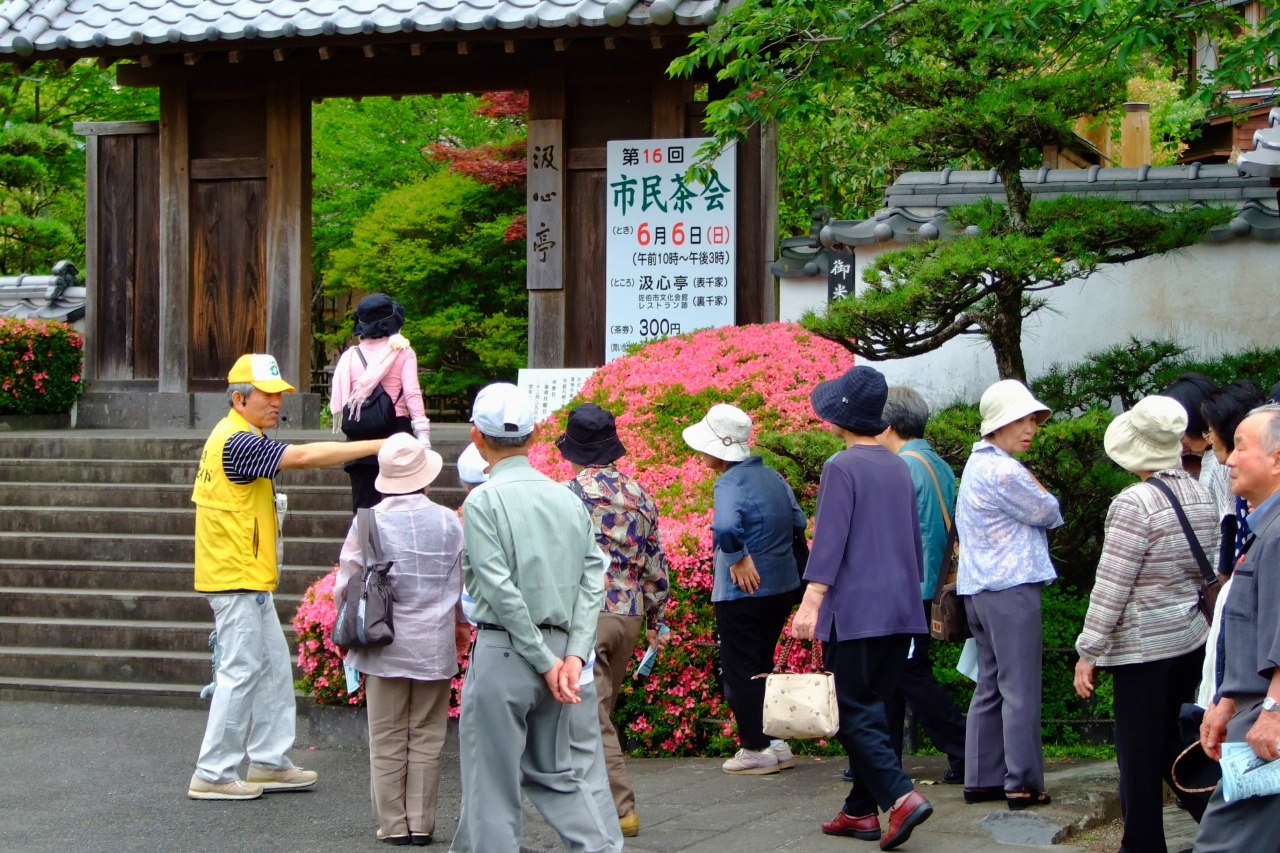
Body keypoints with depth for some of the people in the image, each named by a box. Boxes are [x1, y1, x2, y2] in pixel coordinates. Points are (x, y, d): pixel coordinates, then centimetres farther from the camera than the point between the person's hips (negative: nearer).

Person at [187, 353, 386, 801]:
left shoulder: (234, 437, 14)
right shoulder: (238, 442, -19)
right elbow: (305, 456, -27)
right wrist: (380, 446, -26)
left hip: (249, 578, 11)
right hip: (237, 578, -11)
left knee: (273, 666, 14)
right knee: (241, 671, -6)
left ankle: (269, 762, 20)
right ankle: (212, 775, 0)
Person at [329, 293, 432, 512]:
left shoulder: (350, 356, 5)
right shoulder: (402, 352, -2)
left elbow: (337, 401, 0)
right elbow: (412, 394, -9)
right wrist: (423, 436, -11)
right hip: (396, 430, -2)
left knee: (363, 506, 5)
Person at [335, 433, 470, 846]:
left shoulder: (369, 521, -8)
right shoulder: (450, 522, -4)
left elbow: (348, 584, -3)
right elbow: (466, 584, 4)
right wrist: (461, 625, 22)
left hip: (385, 646, -1)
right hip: (436, 648, 1)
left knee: (388, 740, 7)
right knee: (426, 739, 8)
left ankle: (393, 824, 9)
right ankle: (422, 823, 9)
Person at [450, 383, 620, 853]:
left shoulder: (483, 500, -9)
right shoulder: (568, 498, 8)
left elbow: (500, 590, -14)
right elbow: (592, 578, 2)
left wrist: (546, 661, -9)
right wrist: (574, 655, -4)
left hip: (504, 652, -6)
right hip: (563, 647, 6)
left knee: (491, 782, 2)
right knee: (558, 774, 15)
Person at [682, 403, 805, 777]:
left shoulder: (731, 483, -19)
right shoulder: (772, 477, 7)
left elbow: (724, 526, -37)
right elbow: (798, 522, 17)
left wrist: (738, 557, -23)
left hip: (743, 592, -8)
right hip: (782, 587, 8)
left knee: (739, 671, 3)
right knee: (761, 667, 20)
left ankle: (755, 749, 6)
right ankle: (776, 743, 22)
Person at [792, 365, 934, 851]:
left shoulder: (842, 468, -10)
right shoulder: (898, 468, 12)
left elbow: (829, 541, -16)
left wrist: (811, 602, -17)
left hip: (855, 610, -7)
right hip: (901, 609, 7)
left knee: (853, 711, -4)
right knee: (871, 706, 13)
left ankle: (901, 796, -18)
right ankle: (861, 810, 15)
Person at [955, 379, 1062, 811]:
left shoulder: (976, 465, 16)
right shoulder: (1005, 472, -15)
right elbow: (1048, 514, -7)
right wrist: (1042, 496, 15)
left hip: (979, 589, 10)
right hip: (1011, 587, -10)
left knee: (990, 686, 13)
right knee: (1020, 689, -6)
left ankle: (981, 779, 14)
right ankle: (1022, 784, -5)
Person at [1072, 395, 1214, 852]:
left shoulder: (1134, 504, -19)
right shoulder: (1200, 495, 5)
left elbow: (1111, 586, -18)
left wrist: (1089, 653, -12)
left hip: (1143, 645, -7)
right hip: (1192, 639, 8)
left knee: (1140, 754, 2)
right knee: (1171, 742, 19)